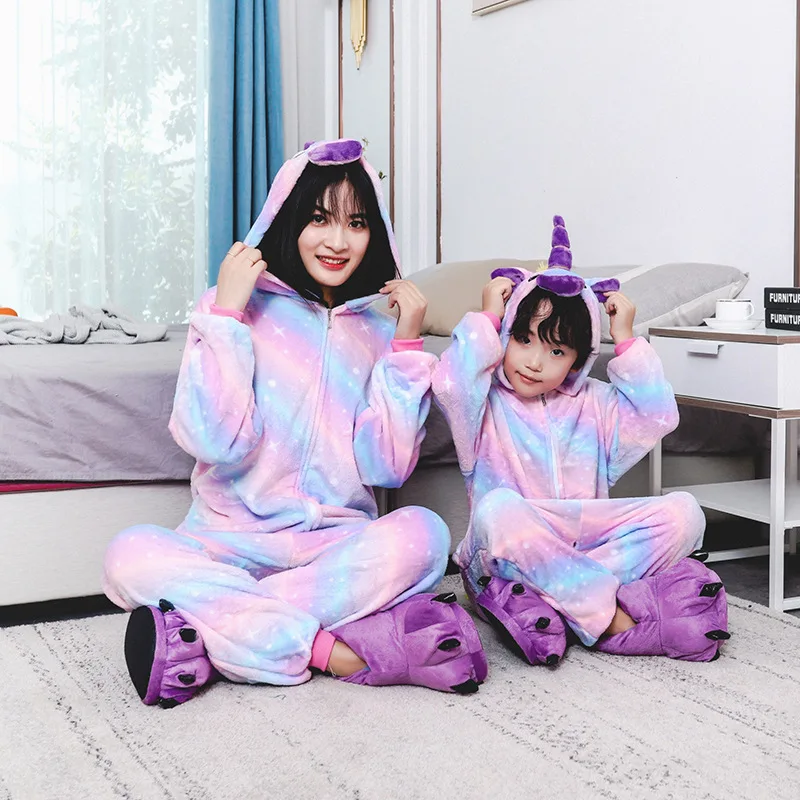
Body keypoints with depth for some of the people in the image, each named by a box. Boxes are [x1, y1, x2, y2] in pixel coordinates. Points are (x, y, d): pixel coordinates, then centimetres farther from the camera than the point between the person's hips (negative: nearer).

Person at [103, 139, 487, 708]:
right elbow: (217, 442, -14)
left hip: (338, 542, 2)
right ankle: (335, 649, -30)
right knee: (133, 556, -30)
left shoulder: (378, 326, 7)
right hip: (232, 541, -1)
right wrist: (225, 311, -14)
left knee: (422, 534, -29)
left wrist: (406, 344, -6)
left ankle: (209, 629, -26)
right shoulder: (242, 306, -1)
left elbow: (388, 467, -2)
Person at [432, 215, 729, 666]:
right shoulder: (487, 403, 5)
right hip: (507, 556, -4)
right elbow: (450, 385, -18)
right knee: (498, 507, -38)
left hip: (589, 540, 4)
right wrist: (486, 318, -7)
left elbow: (657, 416, 4)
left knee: (683, 513, -18)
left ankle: (548, 596, -33)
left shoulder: (594, 404, 18)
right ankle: (606, 615, -37)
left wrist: (626, 340, 6)